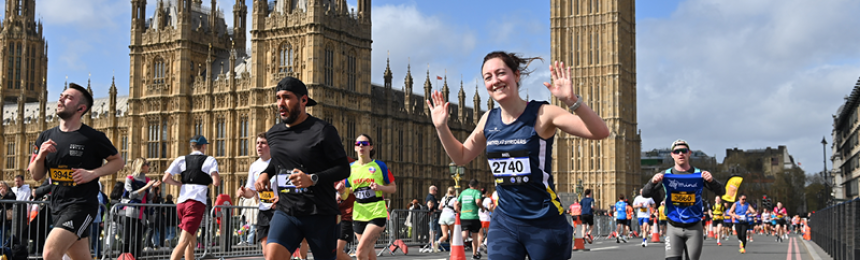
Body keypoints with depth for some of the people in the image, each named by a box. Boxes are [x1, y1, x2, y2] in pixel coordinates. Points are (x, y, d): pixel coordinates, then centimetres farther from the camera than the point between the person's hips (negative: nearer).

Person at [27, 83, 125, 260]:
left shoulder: (93, 137, -8)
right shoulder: (46, 137, 7)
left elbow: (119, 161, 1)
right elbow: (36, 176, 12)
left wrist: (93, 173, -14)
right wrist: (40, 156, -9)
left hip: (82, 205, -6)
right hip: (58, 206, 6)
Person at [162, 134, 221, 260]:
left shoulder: (181, 159, 12)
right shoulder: (209, 160, 2)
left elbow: (166, 179, 2)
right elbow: (216, 182, -11)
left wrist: (180, 184, 16)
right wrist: (208, 182, 11)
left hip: (181, 202, 5)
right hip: (197, 202, -5)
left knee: (192, 242, 18)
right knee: (184, 241, -13)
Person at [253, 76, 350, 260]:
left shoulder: (323, 131, -8)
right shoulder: (273, 134, 11)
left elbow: (344, 169, -9)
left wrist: (312, 179, -22)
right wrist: (266, 174, 11)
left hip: (320, 214, -4)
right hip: (285, 212, 4)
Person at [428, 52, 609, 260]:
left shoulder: (542, 114, -12)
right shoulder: (488, 120, 4)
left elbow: (600, 133, -21)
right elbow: (461, 157, 19)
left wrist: (571, 100, -36)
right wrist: (441, 127, 3)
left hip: (545, 223, -4)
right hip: (504, 222, 4)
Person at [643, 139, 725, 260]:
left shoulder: (699, 174, -1)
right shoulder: (666, 175, 1)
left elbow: (721, 192, -5)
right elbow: (645, 194, -2)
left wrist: (711, 180, -26)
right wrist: (653, 181, -23)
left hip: (694, 228, 0)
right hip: (674, 228, 0)